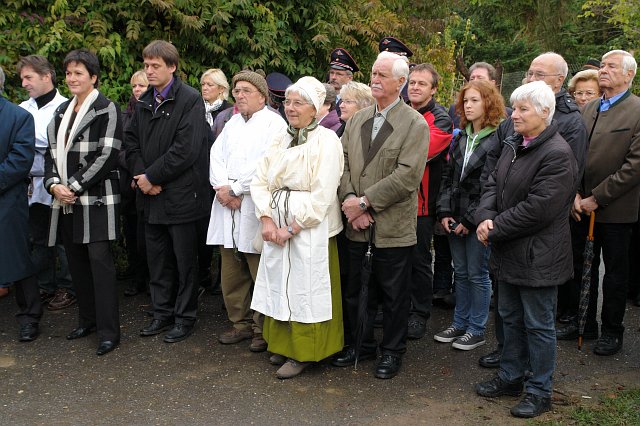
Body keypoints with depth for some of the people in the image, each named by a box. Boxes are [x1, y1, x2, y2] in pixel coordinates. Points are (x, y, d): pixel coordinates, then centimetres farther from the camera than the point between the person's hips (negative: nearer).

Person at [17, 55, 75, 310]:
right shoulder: (24, 108, 10)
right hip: (33, 185, 6)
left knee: (62, 239, 3)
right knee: (39, 240, 15)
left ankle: (68, 288, 16)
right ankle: (45, 287, 27)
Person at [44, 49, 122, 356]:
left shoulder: (106, 110, -6)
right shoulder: (62, 112, 16)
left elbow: (107, 156, -14)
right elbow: (51, 152, 15)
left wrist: (74, 187, -14)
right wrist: (54, 184, -4)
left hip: (96, 199, -7)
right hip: (66, 202, 7)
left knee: (100, 261, -7)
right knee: (76, 261, 11)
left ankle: (109, 332, 0)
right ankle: (87, 320, 25)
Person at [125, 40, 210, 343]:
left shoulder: (190, 100, -11)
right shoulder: (144, 102, 11)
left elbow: (186, 149, -19)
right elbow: (131, 141, 9)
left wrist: (152, 176, -15)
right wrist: (141, 176, -7)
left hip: (180, 194, -6)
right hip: (151, 194, 7)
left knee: (184, 260, 5)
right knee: (157, 259, 15)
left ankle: (185, 317, 19)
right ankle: (162, 313, 29)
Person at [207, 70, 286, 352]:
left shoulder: (274, 123, -5)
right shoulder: (232, 123, 20)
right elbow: (216, 156, 11)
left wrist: (235, 189, -13)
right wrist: (221, 187, -7)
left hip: (255, 206, -7)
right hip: (227, 204, 7)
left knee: (261, 273, -2)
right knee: (231, 272, 12)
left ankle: (264, 329, 11)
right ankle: (241, 323, 25)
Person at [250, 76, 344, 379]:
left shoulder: (326, 141, -9)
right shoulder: (280, 140, 11)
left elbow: (322, 195, -16)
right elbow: (260, 180, 7)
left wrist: (292, 229, -15)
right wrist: (267, 220, -6)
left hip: (309, 229, -6)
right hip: (276, 227, 6)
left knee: (304, 289, 0)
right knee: (279, 285, 12)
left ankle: (303, 353, 13)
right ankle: (283, 344, 27)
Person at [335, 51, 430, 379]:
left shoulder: (415, 124, -8)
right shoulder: (357, 119, 10)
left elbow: (408, 176, -17)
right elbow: (344, 162, 7)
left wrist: (365, 201, -18)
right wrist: (349, 200, -11)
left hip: (393, 226, -5)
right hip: (357, 225, 5)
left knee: (393, 294, 9)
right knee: (354, 288, 14)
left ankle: (392, 351, 26)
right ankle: (360, 344, 32)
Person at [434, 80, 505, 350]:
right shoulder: (460, 138, 11)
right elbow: (448, 177, 10)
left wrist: (471, 220, -15)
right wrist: (444, 212, -1)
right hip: (456, 218, 6)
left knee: (477, 274, 3)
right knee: (460, 272, 14)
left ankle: (476, 330, 16)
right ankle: (459, 323, 27)